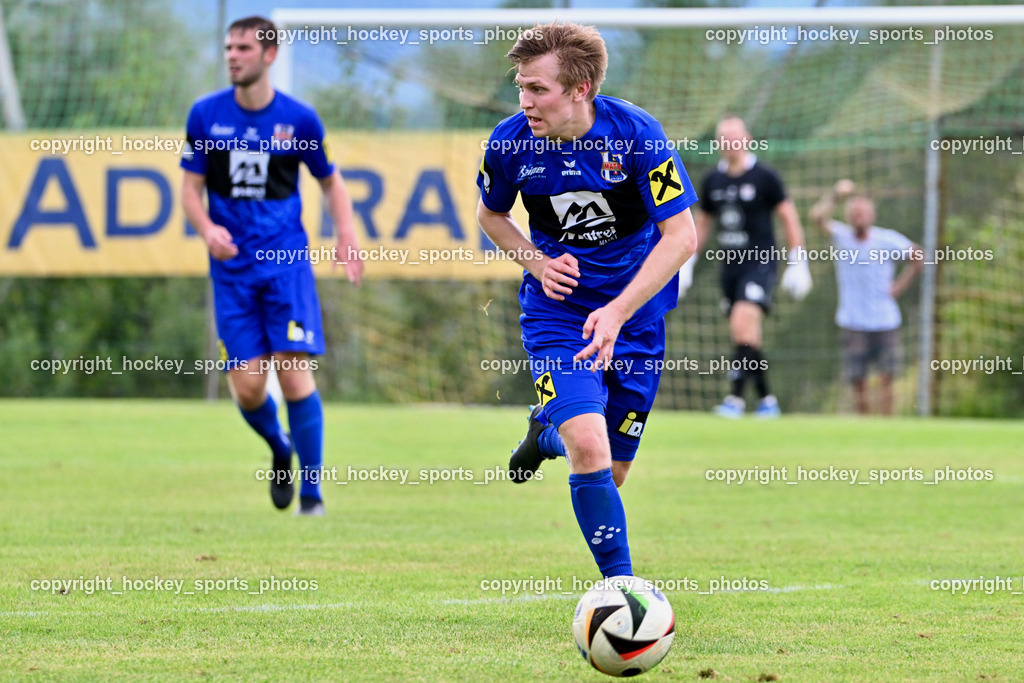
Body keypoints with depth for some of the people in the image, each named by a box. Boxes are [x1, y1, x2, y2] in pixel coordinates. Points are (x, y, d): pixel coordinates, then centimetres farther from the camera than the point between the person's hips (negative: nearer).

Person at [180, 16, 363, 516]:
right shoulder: (205, 114, 2)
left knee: (294, 372, -12)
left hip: (287, 261, -1)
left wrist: (346, 234, -3)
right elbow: (191, 189, 5)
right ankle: (280, 448, 29)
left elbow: (330, 181, 13)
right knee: (247, 388, -5)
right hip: (232, 267, 1)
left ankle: (311, 493, -2)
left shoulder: (298, 119, 0)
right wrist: (207, 229, -16)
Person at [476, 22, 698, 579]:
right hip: (557, 311, -1)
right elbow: (491, 212, 9)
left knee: (611, 472, 10)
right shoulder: (511, 141, -13)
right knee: (588, 449, -23)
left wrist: (617, 312, -28)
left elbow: (680, 236, -18)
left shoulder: (636, 133, -19)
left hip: (635, 313, 1)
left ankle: (547, 431, 45)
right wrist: (537, 262, -10)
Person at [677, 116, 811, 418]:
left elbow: (789, 219, -1)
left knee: (743, 322, -21)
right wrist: (686, 265, 18)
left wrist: (798, 263, -5)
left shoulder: (765, 178, -5)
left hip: (760, 262, -6)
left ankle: (736, 396, -23)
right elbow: (702, 224, 21)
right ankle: (766, 399, 16)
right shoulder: (712, 180, 10)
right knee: (745, 337, 6)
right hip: (729, 265, 6)